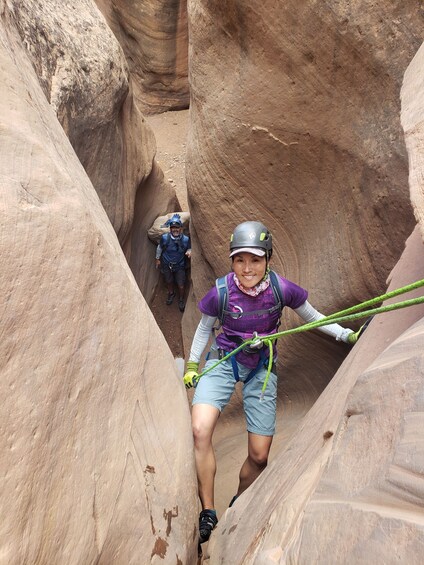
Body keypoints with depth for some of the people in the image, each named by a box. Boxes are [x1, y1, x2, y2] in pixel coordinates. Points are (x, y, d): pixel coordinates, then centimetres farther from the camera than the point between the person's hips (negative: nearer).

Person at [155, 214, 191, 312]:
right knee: (168, 281, 23)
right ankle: (171, 293, 55)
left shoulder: (186, 239, -22)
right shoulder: (164, 238, -21)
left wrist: (189, 252, -27)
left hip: (179, 266, -1)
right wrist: (157, 259, 9)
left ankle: (181, 299, 35)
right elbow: (159, 248, -2)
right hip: (166, 264, 1)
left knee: (181, 285, 5)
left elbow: (189, 248, -3)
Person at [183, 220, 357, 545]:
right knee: (200, 431, -23)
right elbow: (204, 328, 2)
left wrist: (348, 335, -8)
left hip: (262, 368, 1)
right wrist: (192, 366, 4)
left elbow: (312, 317, 2)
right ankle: (208, 513, -1)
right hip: (223, 361, -1)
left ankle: (238, 505, 35)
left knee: (259, 456, 3)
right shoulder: (221, 292, -18)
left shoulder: (282, 288, -17)